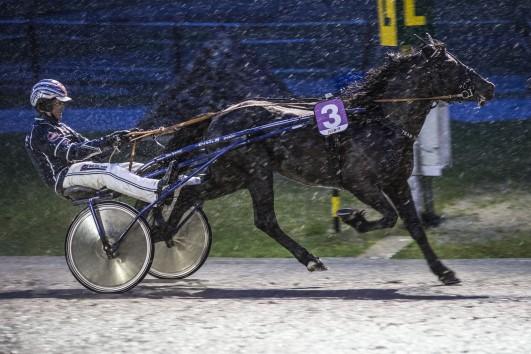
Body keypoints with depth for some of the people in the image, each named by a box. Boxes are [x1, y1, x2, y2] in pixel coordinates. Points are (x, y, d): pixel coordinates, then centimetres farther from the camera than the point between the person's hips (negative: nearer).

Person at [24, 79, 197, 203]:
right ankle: (157, 191, -50)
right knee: (108, 171, -35)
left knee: (137, 168, -4)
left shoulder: (61, 128, 25)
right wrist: (106, 141, -30)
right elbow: (71, 153, -24)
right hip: (65, 176, -9)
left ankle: (189, 185, -14)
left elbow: (92, 153, 16)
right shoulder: (40, 132, -8)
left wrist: (115, 142, -2)